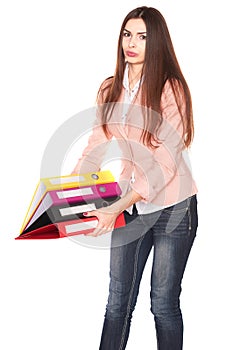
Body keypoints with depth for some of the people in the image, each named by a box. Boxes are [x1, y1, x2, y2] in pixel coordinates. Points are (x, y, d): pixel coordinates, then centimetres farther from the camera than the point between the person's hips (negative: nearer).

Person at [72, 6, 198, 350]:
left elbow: (165, 161, -20)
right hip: (130, 208, 4)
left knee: (163, 302, 7)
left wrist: (116, 208, -27)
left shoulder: (171, 88, -13)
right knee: (118, 301, 8)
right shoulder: (109, 90, 4)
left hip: (172, 207, -4)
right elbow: (96, 147, 3)